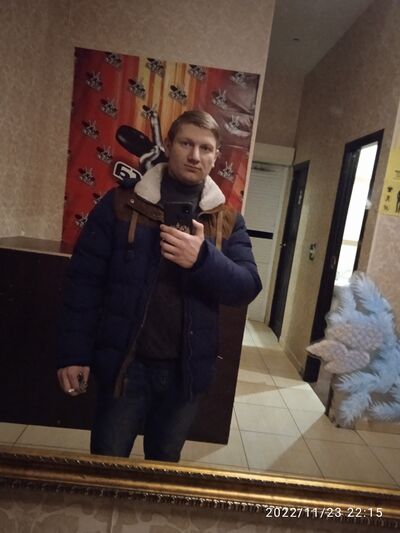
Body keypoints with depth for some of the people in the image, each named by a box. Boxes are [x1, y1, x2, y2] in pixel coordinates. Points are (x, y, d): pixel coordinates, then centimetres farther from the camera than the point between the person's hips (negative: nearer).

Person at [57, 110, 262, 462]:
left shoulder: (228, 221, 2)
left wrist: (204, 258, -25)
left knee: (165, 467, 23)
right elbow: (84, 280, -4)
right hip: (124, 365, -1)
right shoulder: (121, 204, -5)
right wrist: (75, 353, -7)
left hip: (187, 371, 2)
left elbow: (248, 287, -7)